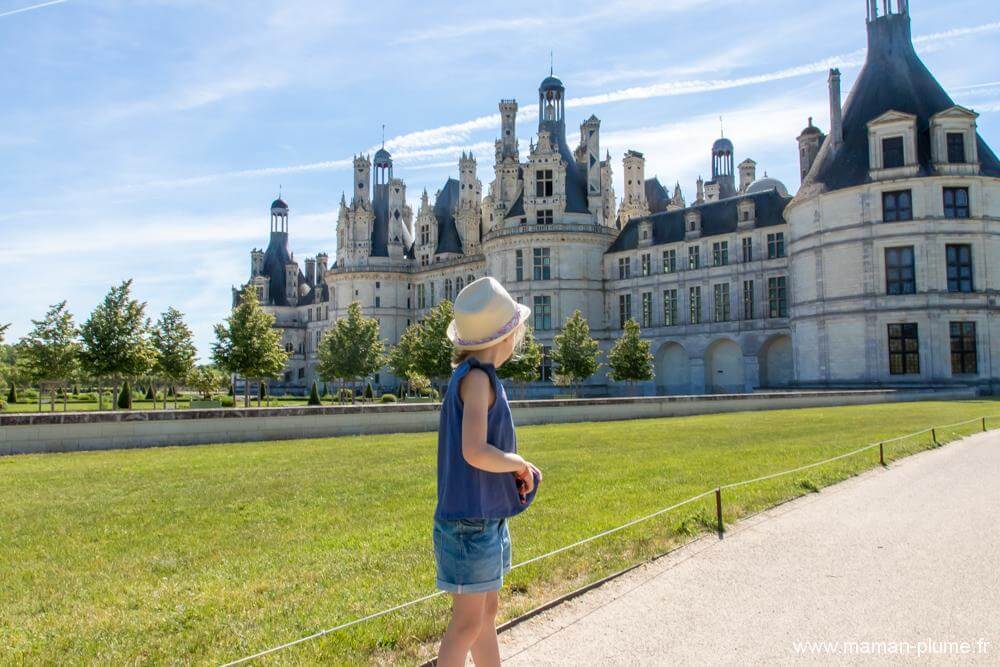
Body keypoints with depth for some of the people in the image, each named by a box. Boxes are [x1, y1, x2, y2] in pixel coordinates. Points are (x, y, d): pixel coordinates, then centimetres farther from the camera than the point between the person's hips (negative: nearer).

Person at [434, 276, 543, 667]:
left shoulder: (478, 377, 10)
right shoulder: (476, 377, -18)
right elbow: (475, 452, -28)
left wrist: (518, 468, 1)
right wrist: (521, 464, -12)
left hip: (488, 518, 9)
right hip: (471, 520, -9)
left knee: (487, 615, 19)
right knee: (468, 623, 0)